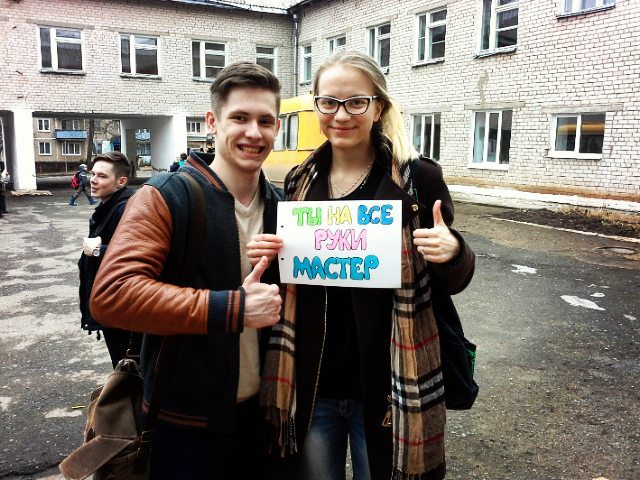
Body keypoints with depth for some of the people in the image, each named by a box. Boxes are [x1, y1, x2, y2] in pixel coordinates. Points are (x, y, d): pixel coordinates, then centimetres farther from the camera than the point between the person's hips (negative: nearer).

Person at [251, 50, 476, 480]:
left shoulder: (419, 178, -9)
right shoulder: (300, 181, 2)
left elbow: (452, 283, -3)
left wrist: (453, 254, -24)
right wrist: (268, 256, -8)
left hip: (387, 385, -3)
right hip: (309, 383, 4)